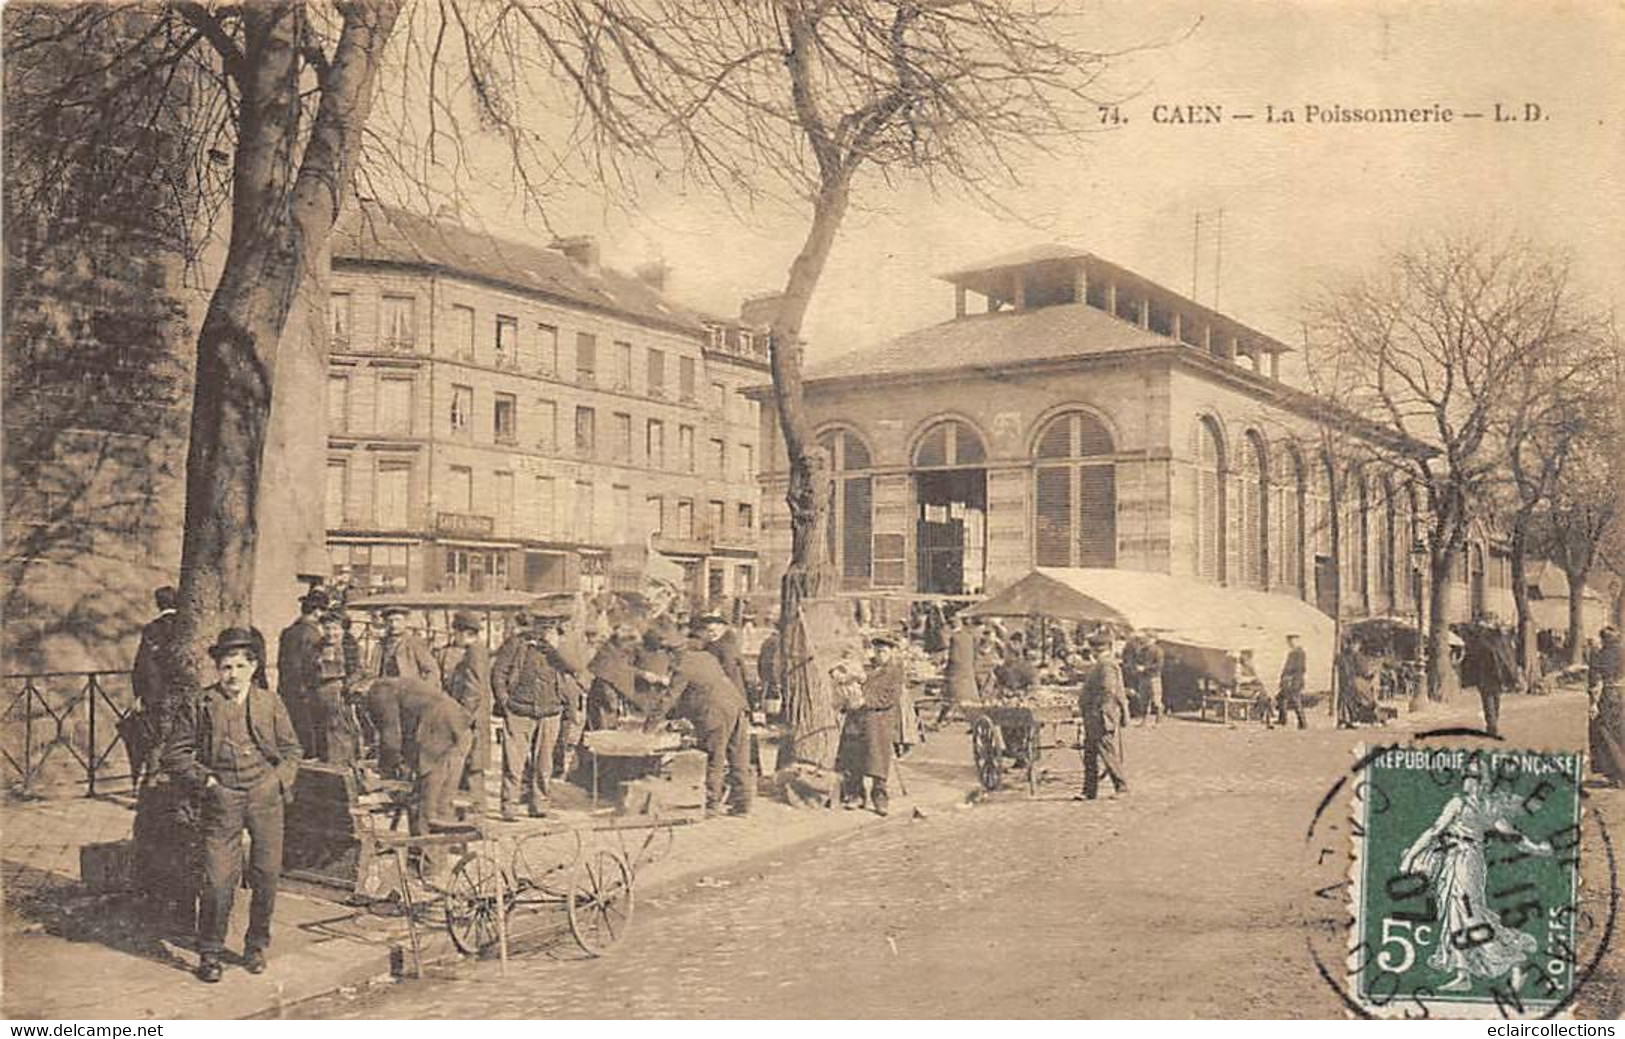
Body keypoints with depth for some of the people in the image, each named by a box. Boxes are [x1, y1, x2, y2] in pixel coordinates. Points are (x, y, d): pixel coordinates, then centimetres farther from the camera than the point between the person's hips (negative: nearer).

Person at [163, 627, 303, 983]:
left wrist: (280, 778, 3)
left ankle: (257, 946, 24)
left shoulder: (271, 704, 9)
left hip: (266, 797, 2)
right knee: (219, 879, -6)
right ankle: (209, 953, 10)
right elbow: (175, 755, 6)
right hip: (222, 800, -2)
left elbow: (292, 749, 17)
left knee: (267, 875, 6)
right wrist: (204, 780, -4)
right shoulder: (201, 707, 1)